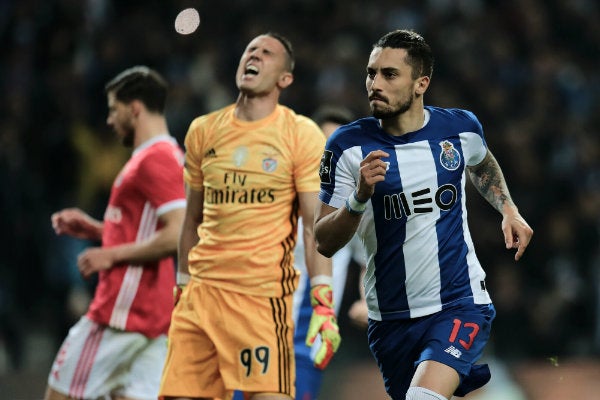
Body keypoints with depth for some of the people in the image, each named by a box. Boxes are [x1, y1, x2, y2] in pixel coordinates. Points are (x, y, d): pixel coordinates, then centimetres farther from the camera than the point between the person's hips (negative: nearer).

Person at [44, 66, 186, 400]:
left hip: (124, 311, -10)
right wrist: (95, 229, 18)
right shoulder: (170, 156, 18)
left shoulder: (154, 161, -14)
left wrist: (111, 254, -17)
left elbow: (177, 236, -24)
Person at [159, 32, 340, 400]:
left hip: (264, 296, -4)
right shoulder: (203, 131, 11)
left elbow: (315, 226, -5)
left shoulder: (302, 135, -2)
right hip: (201, 293, 4)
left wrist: (323, 304, -14)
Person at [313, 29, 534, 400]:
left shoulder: (461, 127, -2)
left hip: (460, 304, -2)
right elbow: (324, 243, -9)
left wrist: (508, 209, 12)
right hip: (390, 318, 2)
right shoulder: (347, 146, -8)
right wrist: (359, 198, -24)